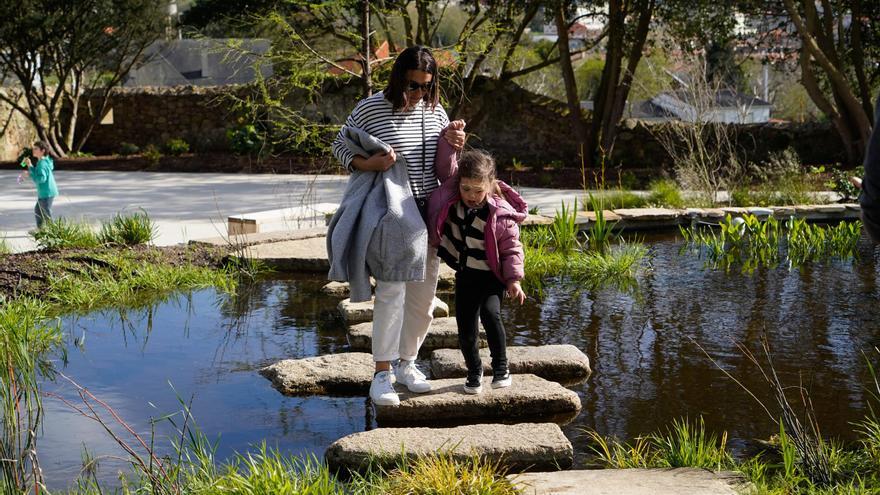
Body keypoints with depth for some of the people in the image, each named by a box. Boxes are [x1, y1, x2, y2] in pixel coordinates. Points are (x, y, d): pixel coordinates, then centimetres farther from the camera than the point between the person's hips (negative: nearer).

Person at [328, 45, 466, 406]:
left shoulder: (435, 111, 7)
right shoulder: (370, 109, -8)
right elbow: (340, 145, 1)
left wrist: (453, 143, -3)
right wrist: (366, 164, -18)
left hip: (427, 211, 6)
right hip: (389, 211, -6)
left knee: (423, 293, 10)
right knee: (392, 286, -16)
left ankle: (406, 363, 25)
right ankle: (382, 373, -10)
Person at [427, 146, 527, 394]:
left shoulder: (500, 214, -19)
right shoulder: (452, 187, -9)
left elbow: (511, 248, -11)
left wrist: (513, 278, -18)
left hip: (491, 276, -4)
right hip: (465, 274, 4)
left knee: (490, 313, -28)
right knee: (466, 329, 4)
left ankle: (501, 367, -11)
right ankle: (474, 372, 26)